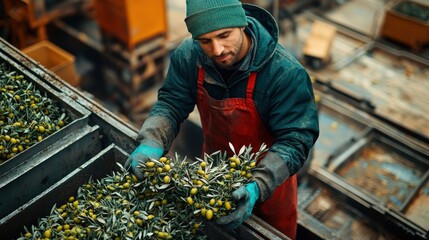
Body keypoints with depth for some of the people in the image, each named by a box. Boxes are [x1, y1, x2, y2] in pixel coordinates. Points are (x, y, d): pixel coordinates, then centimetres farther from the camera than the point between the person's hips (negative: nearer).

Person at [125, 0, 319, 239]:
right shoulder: (188, 56, -21)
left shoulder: (286, 73, -34)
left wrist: (259, 186, -46)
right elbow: (170, 103, -12)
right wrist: (152, 142, -32)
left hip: (269, 178, -3)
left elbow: (295, 139, -32)